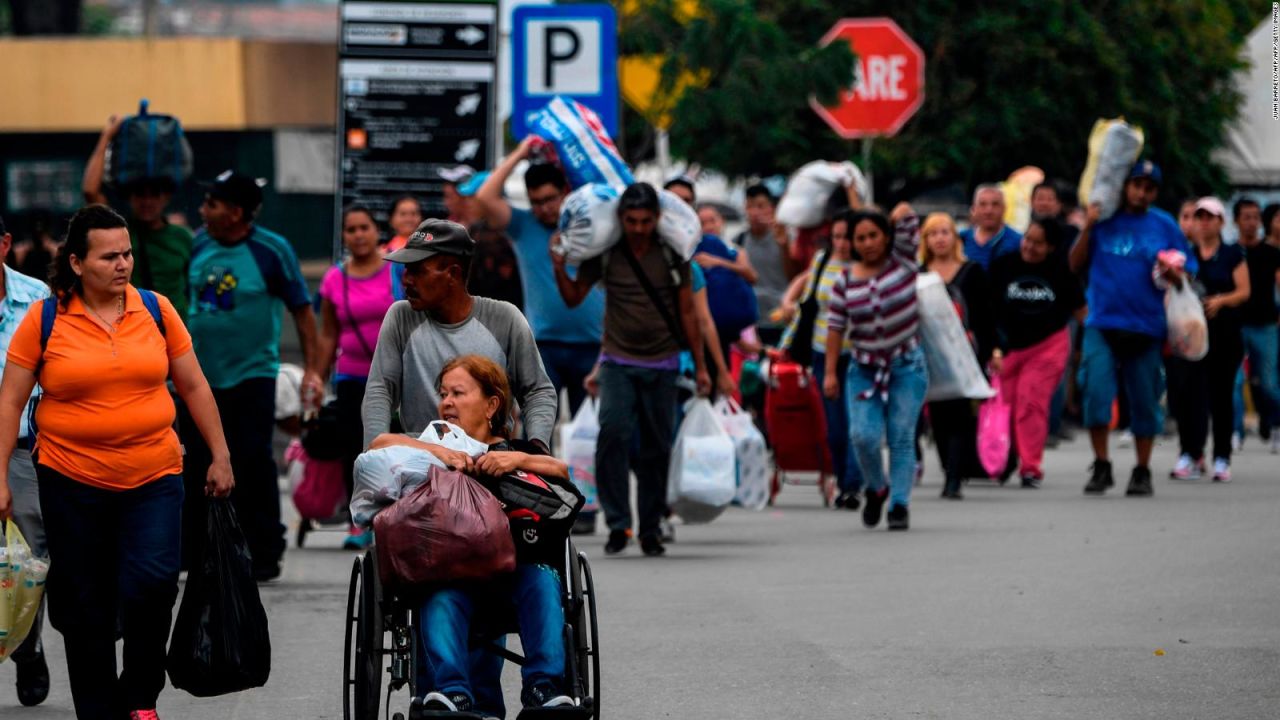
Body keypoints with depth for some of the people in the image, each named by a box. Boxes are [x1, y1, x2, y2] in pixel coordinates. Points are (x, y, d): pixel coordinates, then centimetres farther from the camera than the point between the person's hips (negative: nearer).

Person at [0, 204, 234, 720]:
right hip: (72, 481, 0)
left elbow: (193, 387, 10)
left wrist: (220, 457, 10)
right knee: (85, 608, 6)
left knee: (152, 582, -17)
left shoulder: (156, 310, 2)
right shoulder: (44, 319, -3)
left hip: (153, 478, 0)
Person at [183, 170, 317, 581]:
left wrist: (311, 369, -8)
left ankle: (264, 555, 4)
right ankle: (191, 552, 17)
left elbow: (302, 310, -3)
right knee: (198, 466, 8)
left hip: (252, 376, -4)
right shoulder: (197, 245, 3)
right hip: (200, 375, 4)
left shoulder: (271, 251, -8)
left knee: (254, 466, -4)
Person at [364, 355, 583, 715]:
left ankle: (544, 686, -41)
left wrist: (519, 459, -11)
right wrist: (439, 452, -5)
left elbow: (561, 470, 8)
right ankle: (452, 692, -50)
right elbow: (381, 443, 8)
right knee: (441, 596, -34)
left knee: (541, 580, -32)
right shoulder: (432, 449, 27)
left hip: (516, 567, 1)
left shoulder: (520, 451, 28)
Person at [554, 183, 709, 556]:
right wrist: (559, 269, -11)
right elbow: (574, 298, 8)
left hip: (661, 366, 1)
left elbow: (687, 312, 7)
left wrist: (700, 366, 8)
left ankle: (650, 529, 13)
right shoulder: (604, 253, -1)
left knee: (657, 448, 2)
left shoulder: (672, 255, 0)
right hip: (617, 362, -1)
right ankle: (618, 523, -18)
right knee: (613, 431, -20)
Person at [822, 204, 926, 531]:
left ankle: (899, 504, 0)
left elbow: (906, 215, -10)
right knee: (863, 435, -11)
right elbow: (835, 327, 3)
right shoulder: (845, 281, 2)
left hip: (906, 366, -1)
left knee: (901, 437, -5)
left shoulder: (903, 262, -1)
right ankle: (875, 488, 15)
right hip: (865, 369, 1)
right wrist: (830, 372, 0)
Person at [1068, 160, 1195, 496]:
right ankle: (1101, 466, -2)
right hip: (1102, 325, 0)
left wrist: (1174, 275, -12)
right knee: (1096, 390, -13)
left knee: (1144, 402, 6)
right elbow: (1076, 265, 7)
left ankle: (1142, 472, 18)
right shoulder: (1104, 220, 6)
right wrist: (1087, 229, -6)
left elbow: (1188, 271, 10)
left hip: (1146, 327, 1)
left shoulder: (1165, 226, 6)